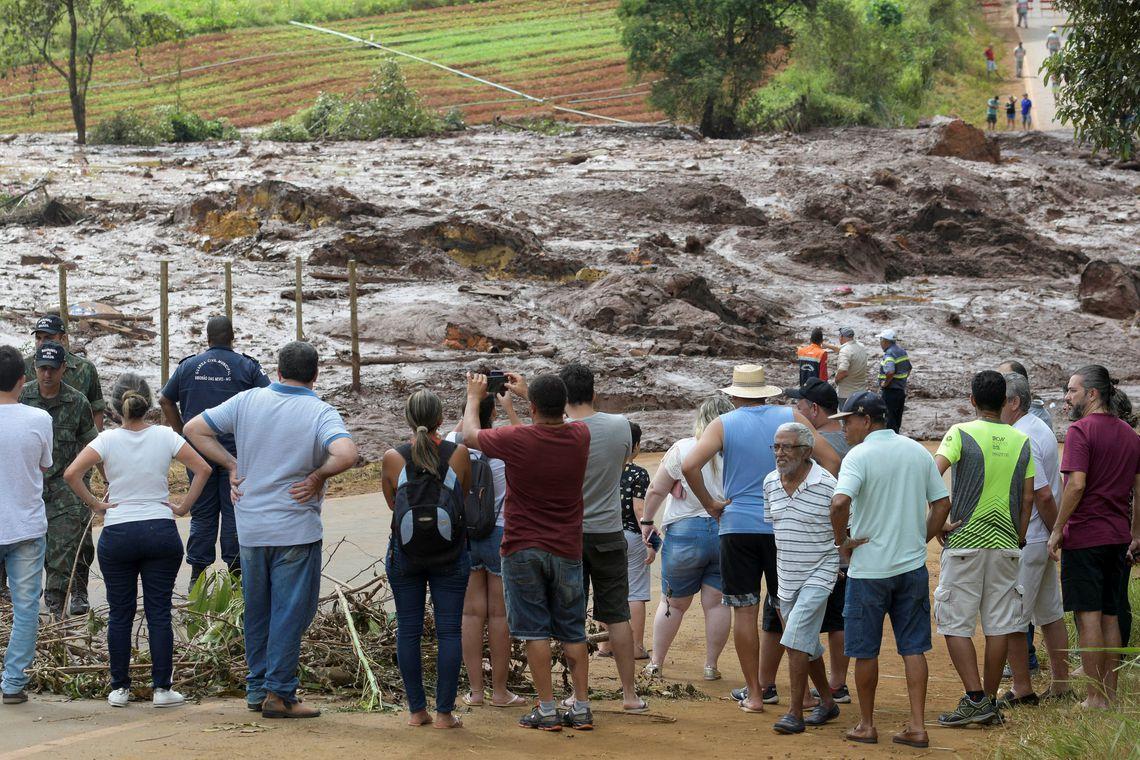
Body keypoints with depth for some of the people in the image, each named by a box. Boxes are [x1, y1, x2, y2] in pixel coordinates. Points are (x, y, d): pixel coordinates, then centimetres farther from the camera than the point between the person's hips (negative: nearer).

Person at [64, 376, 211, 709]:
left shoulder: (108, 439, -6)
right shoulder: (164, 436, -2)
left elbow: (72, 473, -15)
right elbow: (202, 468, -5)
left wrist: (95, 504, -3)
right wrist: (183, 507, 1)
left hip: (117, 533, -1)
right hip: (161, 530, 1)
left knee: (120, 613, 8)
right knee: (159, 612, 4)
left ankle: (120, 688, 11)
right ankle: (162, 688, 3)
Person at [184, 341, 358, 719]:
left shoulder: (248, 401, 1)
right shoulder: (321, 413, -11)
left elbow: (194, 429, 3)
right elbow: (345, 454, -29)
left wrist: (232, 465, 5)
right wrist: (318, 476, -12)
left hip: (250, 528, 5)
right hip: (296, 529, -4)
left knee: (257, 611, 16)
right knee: (291, 612, 2)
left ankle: (257, 687, 22)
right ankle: (279, 693, 1)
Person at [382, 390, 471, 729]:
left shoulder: (393, 458, -6)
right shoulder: (458, 454, -6)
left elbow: (392, 503, 7)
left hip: (405, 551, 1)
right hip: (450, 553, 0)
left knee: (408, 630, 9)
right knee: (449, 630, 3)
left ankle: (416, 710, 10)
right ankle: (444, 712, 2)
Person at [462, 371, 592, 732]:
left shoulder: (516, 439, -15)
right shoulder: (579, 437, -4)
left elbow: (470, 435, 4)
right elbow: (558, 418, 23)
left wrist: (474, 397, 20)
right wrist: (526, 391, 33)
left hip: (522, 549, -3)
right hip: (566, 550, 3)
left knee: (535, 631, 1)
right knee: (573, 632, 10)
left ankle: (547, 709, 0)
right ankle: (582, 708, 8)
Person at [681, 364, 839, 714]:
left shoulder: (724, 425, -1)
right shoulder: (790, 418, 2)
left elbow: (689, 466, -16)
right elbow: (830, 459, -4)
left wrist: (710, 504, -4)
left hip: (738, 526, -1)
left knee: (745, 610, 2)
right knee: (782, 607, 15)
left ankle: (754, 694, 2)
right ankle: (767, 685, 23)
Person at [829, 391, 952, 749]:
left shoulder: (859, 456, -13)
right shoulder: (918, 452, 7)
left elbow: (840, 502, -28)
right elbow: (942, 503, 10)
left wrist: (842, 541, -14)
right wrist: (922, 539, 15)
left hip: (869, 569, -5)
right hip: (912, 566, 5)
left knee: (865, 651, 7)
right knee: (914, 648, 8)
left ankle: (866, 725, 16)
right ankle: (917, 726, 5)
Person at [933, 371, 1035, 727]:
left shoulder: (960, 434, -6)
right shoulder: (1022, 441, 5)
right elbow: (1028, 498, 7)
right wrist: (1019, 538, 16)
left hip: (965, 541, -4)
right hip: (1005, 544, 4)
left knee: (955, 623, 2)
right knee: (999, 623, 8)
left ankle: (975, 699, -6)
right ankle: (990, 701, 12)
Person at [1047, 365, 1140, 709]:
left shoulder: (1081, 430, -12)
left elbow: (1076, 485, -20)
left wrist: (1057, 530, -12)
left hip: (1084, 537, -7)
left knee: (1088, 617, -4)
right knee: (1110, 616, 12)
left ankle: (1095, 698, -4)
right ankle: (1110, 694, 15)